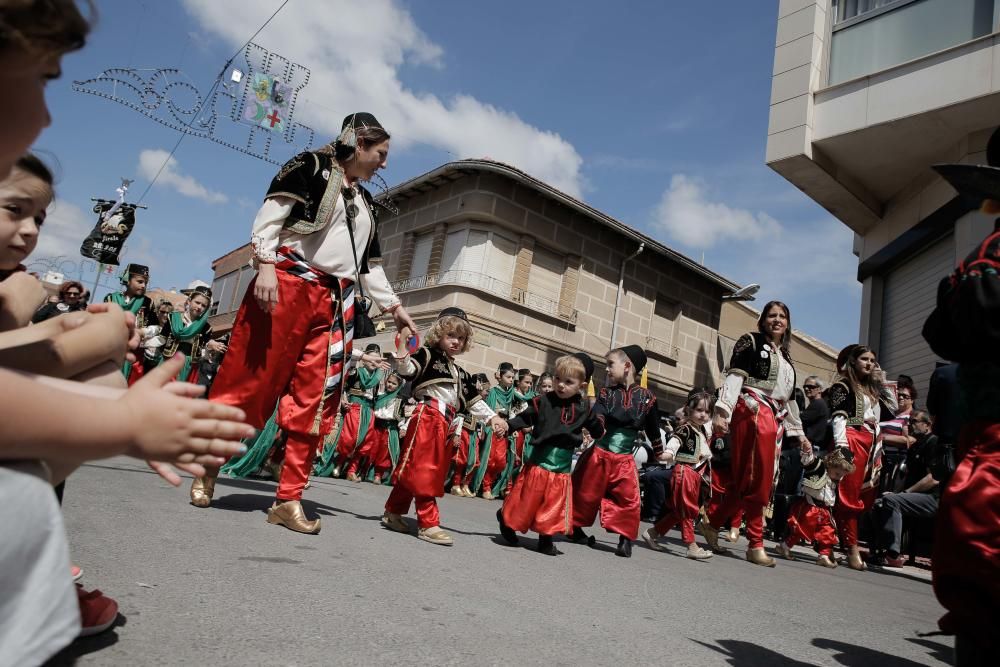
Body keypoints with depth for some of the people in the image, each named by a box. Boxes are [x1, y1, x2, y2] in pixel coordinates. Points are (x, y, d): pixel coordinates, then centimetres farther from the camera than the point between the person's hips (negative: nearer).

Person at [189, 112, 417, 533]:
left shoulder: (365, 203, 23)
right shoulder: (311, 166, 4)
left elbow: (370, 263, 25)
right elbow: (268, 217, -6)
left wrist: (392, 305, 20)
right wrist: (265, 265, -18)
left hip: (335, 303, 6)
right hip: (286, 286, -6)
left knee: (314, 403, 0)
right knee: (249, 381, -2)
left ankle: (288, 500, 5)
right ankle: (207, 468, 19)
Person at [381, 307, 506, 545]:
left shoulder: (460, 373, 25)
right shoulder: (427, 354, 3)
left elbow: (474, 399, 25)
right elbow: (406, 369, -14)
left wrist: (492, 418, 17)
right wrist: (404, 345, -29)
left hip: (446, 425, 8)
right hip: (427, 419, -8)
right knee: (423, 471, -8)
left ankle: (393, 513, 23)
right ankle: (429, 524, -6)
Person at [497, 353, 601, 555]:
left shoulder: (584, 407, 1)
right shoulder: (542, 401, -9)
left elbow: (594, 426, 19)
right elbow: (524, 418, -8)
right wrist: (507, 425, -20)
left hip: (562, 469, 3)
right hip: (537, 464, -3)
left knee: (555, 506, 9)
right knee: (527, 500, 7)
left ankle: (546, 539, 24)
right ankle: (506, 519, 31)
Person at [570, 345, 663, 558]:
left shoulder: (646, 397, -1)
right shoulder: (606, 393, -2)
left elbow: (653, 428, 11)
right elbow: (596, 417, -16)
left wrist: (660, 453, 20)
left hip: (624, 460, 0)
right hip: (599, 454, 0)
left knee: (628, 498, -2)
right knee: (585, 492, 10)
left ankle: (625, 539, 10)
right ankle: (576, 529, 27)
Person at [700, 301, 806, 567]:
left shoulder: (786, 357, 26)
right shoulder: (751, 341, 6)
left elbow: (789, 399, 30)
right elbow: (734, 376, -8)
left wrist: (799, 432, 28)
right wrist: (722, 410, -20)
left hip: (774, 421, 7)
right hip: (752, 413, -7)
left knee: (749, 481, 3)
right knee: (755, 480, -10)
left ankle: (712, 522, 15)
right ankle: (756, 545, -5)